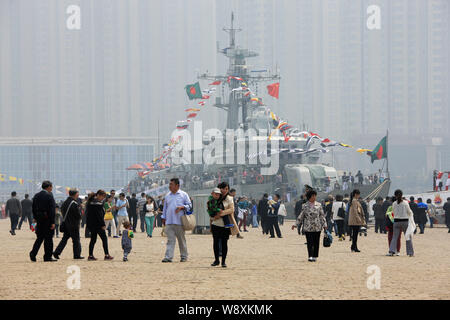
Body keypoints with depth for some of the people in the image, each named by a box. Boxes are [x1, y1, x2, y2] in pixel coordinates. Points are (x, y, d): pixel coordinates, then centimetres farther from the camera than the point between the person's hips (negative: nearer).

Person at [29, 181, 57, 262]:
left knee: (40, 237, 13)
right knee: (48, 238, 2)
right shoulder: (49, 196, -11)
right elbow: (52, 210, -15)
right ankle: (47, 257, 4)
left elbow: (33, 209, 11)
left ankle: (33, 253, -2)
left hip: (39, 219, 6)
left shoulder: (36, 196, 9)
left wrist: (36, 218, 17)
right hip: (47, 219, -6)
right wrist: (52, 222, -14)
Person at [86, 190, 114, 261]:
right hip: (97, 223, -9)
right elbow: (99, 215, -19)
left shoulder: (90, 201, 12)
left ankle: (90, 255, 8)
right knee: (104, 238, 1)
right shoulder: (97, 203, -16)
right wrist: (103, 224, -16)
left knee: (93, 239, 12)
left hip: (90, 223, 9)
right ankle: (106, 255, 0)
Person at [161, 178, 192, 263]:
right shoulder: (168, 196, 16)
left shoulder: (183, 195, 4)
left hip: (179, 222, -3)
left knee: (181, 240, 5)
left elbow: (189, 205, 3)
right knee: (170, 240, -5)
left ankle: (184, 256, 16)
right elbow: (165, 207, 21)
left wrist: (182, 207, -14)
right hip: (169, 222, 3)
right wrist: (163, 218, 14)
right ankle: (168, 257, -10)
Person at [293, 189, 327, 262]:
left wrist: (324, 225, 4)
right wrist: (296, 224, 6)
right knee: (310, 242, -7)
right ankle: (310, 256, -9)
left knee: (316, 242, 5)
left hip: (317, 227, 2)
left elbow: (322, 216, 10)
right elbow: (301, 216, 9)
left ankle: (315, 256, 13)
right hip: (308, 227, -2)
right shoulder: (305, 206, 3)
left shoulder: (318, 205, 7)